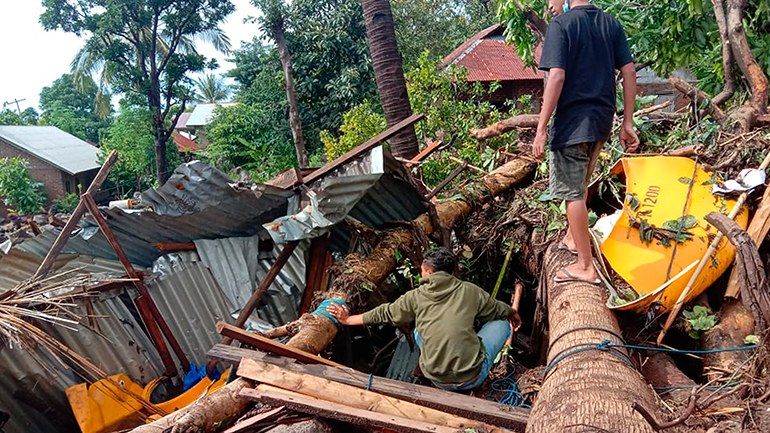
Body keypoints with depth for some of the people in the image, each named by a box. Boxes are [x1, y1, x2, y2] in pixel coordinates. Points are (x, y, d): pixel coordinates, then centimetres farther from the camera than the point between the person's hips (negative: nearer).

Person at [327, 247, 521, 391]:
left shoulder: (416, 296, 1)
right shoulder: (470, 291, 0)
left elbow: (384, 314, 13)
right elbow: (498, 309, 18)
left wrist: (348, 319, 28)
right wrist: (513, 313, 42)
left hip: (437, 379, 2)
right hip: (472, 378, -2)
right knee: (501, 323, 18)